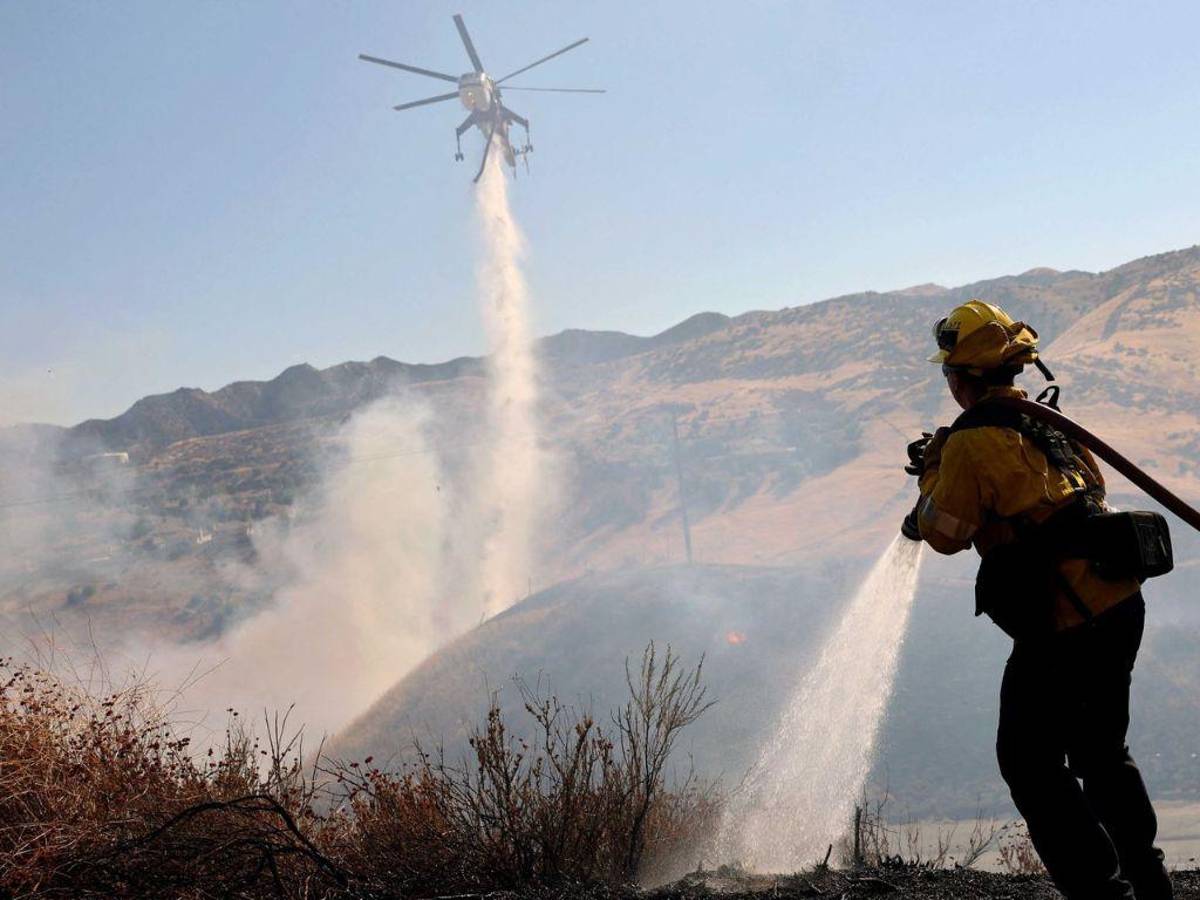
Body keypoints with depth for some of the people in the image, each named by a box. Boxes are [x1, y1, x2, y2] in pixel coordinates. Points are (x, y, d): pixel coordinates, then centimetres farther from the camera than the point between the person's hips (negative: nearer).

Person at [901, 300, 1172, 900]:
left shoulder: (972, 441, -14)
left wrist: (931, 471, 10)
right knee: (1101, 754, 23)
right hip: (1121, 607, 9)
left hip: (1063, 623, -9)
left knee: (1029, 762, 3)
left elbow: (946, 533, -7)